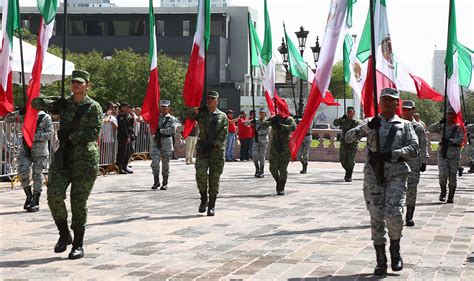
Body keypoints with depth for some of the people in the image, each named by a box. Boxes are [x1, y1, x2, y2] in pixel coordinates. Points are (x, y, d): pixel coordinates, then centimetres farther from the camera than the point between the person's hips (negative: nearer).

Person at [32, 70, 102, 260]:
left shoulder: (93, 107, -2)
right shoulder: (64, 104, 11)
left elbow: (94, 132, -13)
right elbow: (36, 103, 10)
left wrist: (70, 136, -12)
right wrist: (54, 102, -1)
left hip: (85, 159, -4)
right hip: (62, 156, 4)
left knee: (78, 202, -1)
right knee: (54, 195, -10)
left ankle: (78, 245, 11)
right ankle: (64, 235, 11)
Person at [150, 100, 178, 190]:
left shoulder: (172, 119, 3)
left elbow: (173, 130, -11)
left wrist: (160, 130, -14)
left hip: (166, 143, -2)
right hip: (155, 142, 2)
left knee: (165, 164, 4)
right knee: (155, 162, -8)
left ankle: (165, 183, 14)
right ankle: (156, 181, 6)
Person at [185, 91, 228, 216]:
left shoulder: (222, 116, 8)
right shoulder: (201, 113, 12)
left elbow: (223, 134, -1)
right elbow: (188, 115, -4)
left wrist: (214, 144, -13)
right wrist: (196, 110, -22)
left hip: (217, 150, -1)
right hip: (202, 149, 1)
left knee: (214, 179, 1)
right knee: (200, 175, -13)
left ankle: (212, 206, 9)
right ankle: (203, 198, 11)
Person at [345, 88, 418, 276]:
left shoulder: (404, 125, 11)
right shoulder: (371, 123, 14)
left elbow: (413, 149, -1)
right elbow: (348, 137, 2)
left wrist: (391, 154, -16)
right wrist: (367, 127, -15)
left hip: (396, 174, -1)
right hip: (373, 173, 1)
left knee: (393, 214, -17)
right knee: (376, 217, -1)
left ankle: (395, 252, 9)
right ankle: (381, 261, 7)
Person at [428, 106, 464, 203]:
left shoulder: (459, 127, 9)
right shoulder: (442, 127, 13)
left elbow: (461, 139, -6)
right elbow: (430, 129, 1)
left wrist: (450, 141, -19)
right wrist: (440, 122, -10)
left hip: (454, 154, 0)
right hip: (443, 152, 1)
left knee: (452, 175, -1)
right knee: (443, 173, -15)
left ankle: (451, 197, 9)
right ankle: (443, 192, 9)